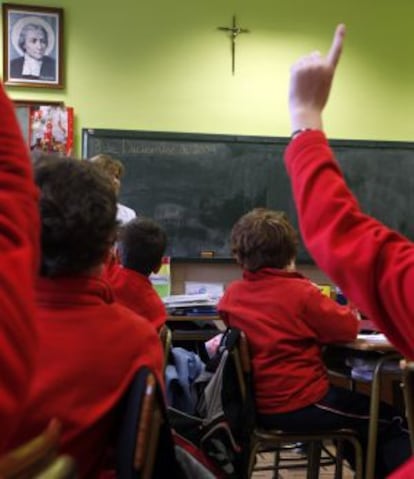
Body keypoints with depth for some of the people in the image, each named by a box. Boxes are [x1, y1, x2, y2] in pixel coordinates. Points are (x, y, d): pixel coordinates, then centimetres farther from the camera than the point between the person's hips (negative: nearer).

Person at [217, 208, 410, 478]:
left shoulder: (231, 295, -1)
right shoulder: (300, 292, -17)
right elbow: (348, 329, -9)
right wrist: (348, 311, 12)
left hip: (260, 407, 7)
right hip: (301, 407, -7)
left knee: (355, 406, 31)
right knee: (391, 421, 10)